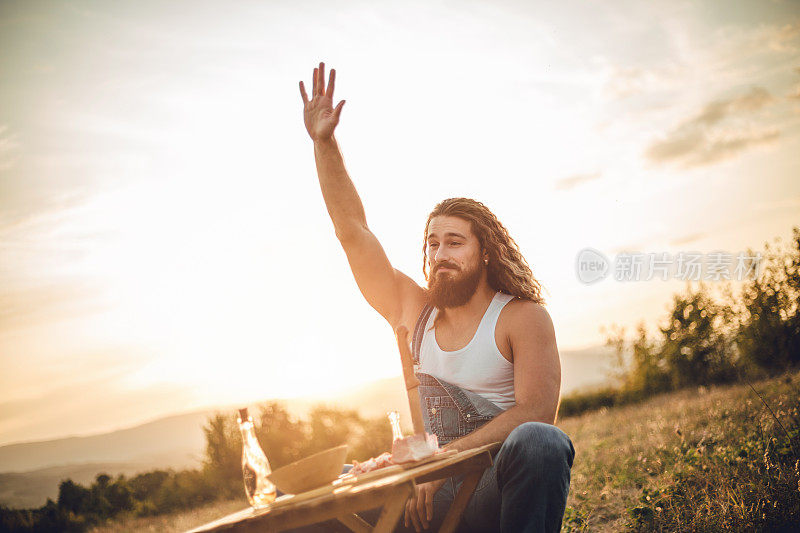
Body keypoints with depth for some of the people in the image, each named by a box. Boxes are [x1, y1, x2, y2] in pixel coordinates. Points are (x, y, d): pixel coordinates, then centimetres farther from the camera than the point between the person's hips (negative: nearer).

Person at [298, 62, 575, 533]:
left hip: (493, 493, -3)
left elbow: (536, 411, -13)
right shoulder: (414, 310, 14)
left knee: (540, 442, -37)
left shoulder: (523, 317, 1)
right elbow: (352, 231, 15)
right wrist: (325, 143, 9)